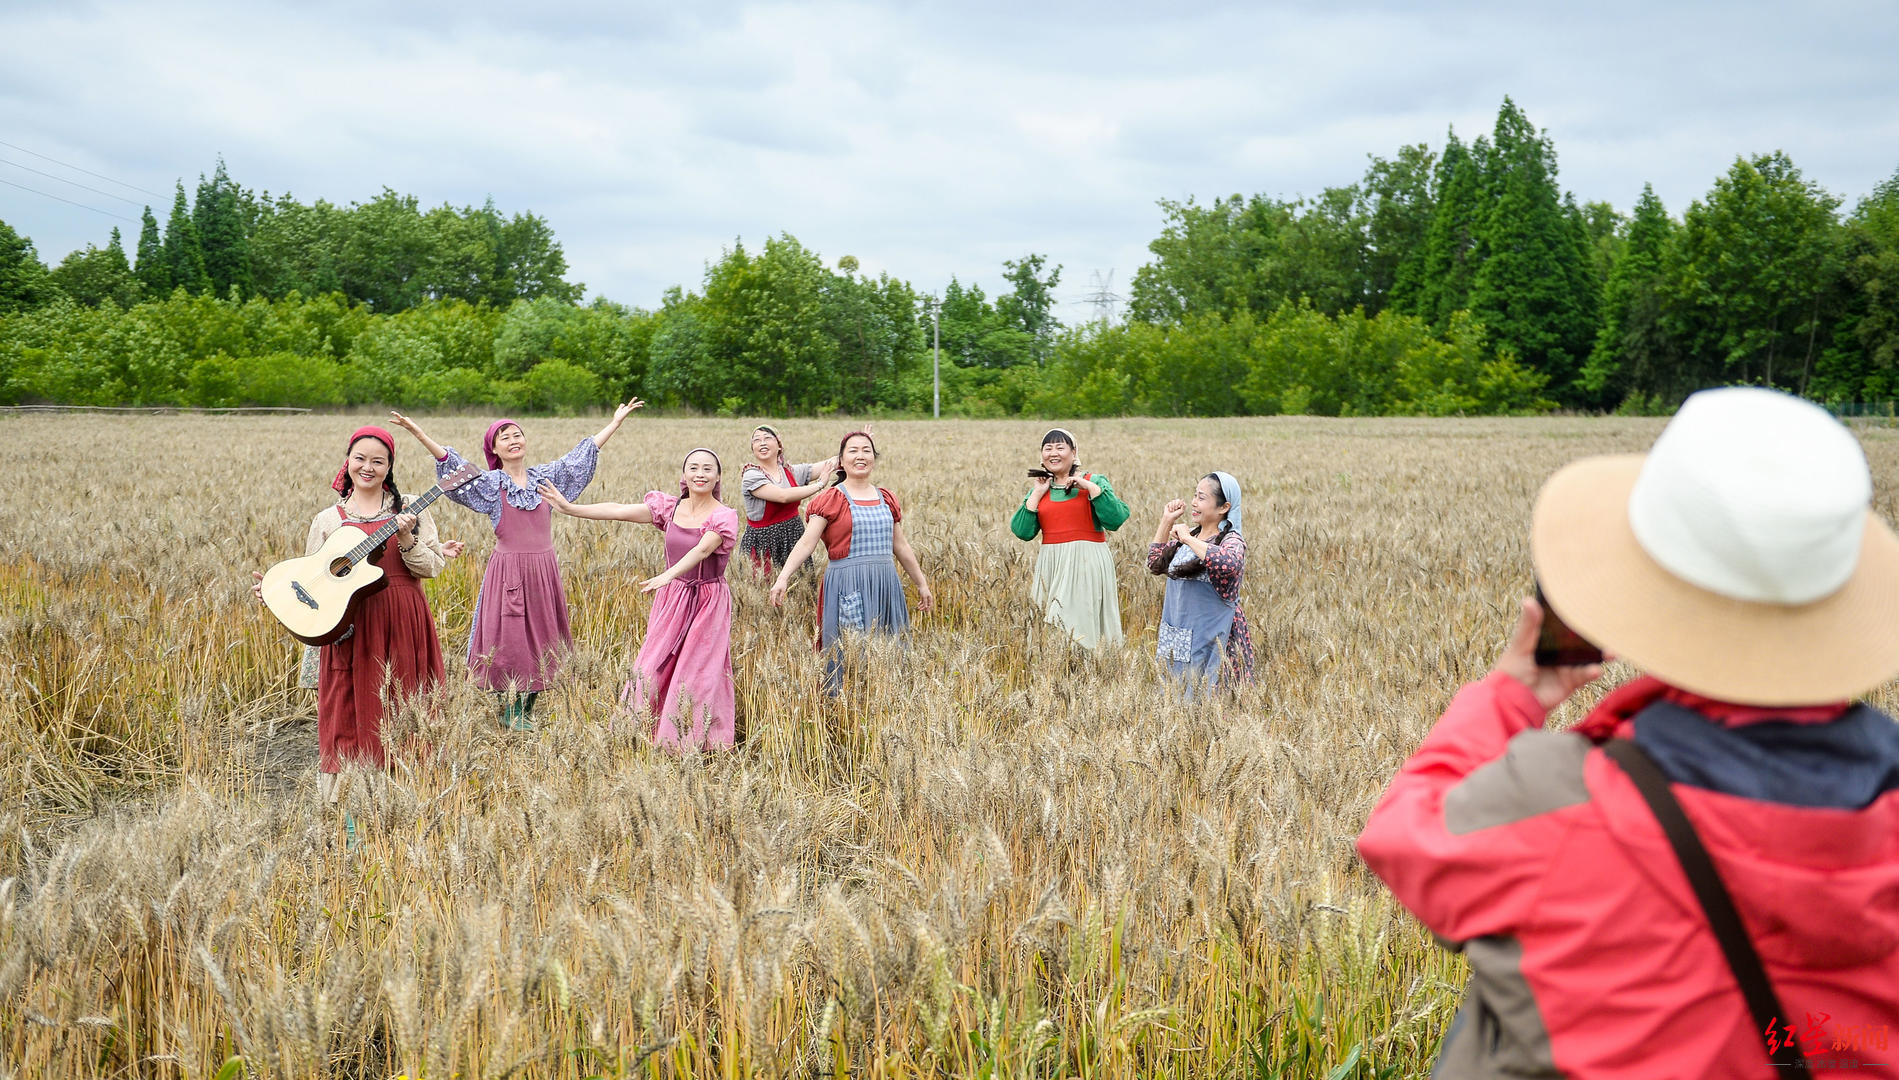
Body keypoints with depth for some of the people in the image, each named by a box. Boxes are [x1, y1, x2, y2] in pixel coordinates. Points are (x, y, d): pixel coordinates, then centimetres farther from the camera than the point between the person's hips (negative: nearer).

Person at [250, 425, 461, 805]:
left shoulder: (410, 510, 7)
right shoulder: (329, 519, 9)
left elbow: (432, 567, 0)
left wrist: (405, 539, -15)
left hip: (404, 626, 0)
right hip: (352, 628, 0)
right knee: (352, 715, -1)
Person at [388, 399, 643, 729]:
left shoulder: (546, 476, 9)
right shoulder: (490, 483, -1)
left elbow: (586, 451, 13)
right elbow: (451, 464, -12)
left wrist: (617, 420, 16)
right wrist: (419, 434, -23)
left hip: (544, 570, 4)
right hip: (508, 571, -4)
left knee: (541, 635, 8)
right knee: (510, 639, -2)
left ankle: (528, 708, 20)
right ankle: (510, 710, 9)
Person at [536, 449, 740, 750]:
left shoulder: (724, 517, -10)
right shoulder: (670, 506, 3)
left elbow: (702, 549, -28)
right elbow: (620, 511, -4)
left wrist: (668, 576, -44)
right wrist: (570, 508, -13)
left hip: (708, 602, -4)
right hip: (671, 600, 4)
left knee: (696, 675, -3)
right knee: (653, 667, 4)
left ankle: (693, 746, 10)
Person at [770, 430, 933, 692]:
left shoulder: (887, 499, 13)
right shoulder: (830, 500, -2)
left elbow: (900, 546, 20)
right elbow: (807, 542, -11)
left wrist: (922, 583, 22)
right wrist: (783, 577, -23)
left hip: (885, 585, 5)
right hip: (847, 586, -5)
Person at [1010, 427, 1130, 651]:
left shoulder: (1093, 482, 4)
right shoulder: (1040, 490, 14)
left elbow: (1116, 519, -11)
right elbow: (1022, 532, 1)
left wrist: (1090, 487, -13)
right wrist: (1037, 493, 0)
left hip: (1087, 565, -4)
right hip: (1051, 566, 4)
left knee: (1083, 625, -10)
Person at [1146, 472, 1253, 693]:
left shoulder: (1232, 540, -11)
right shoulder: (1189, 534, 10)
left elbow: (1229, 563, -35)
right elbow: (1155, 565, 18)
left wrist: (1188, 540, -24)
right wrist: (1166, 523, 9)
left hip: (1209, 639, -7)